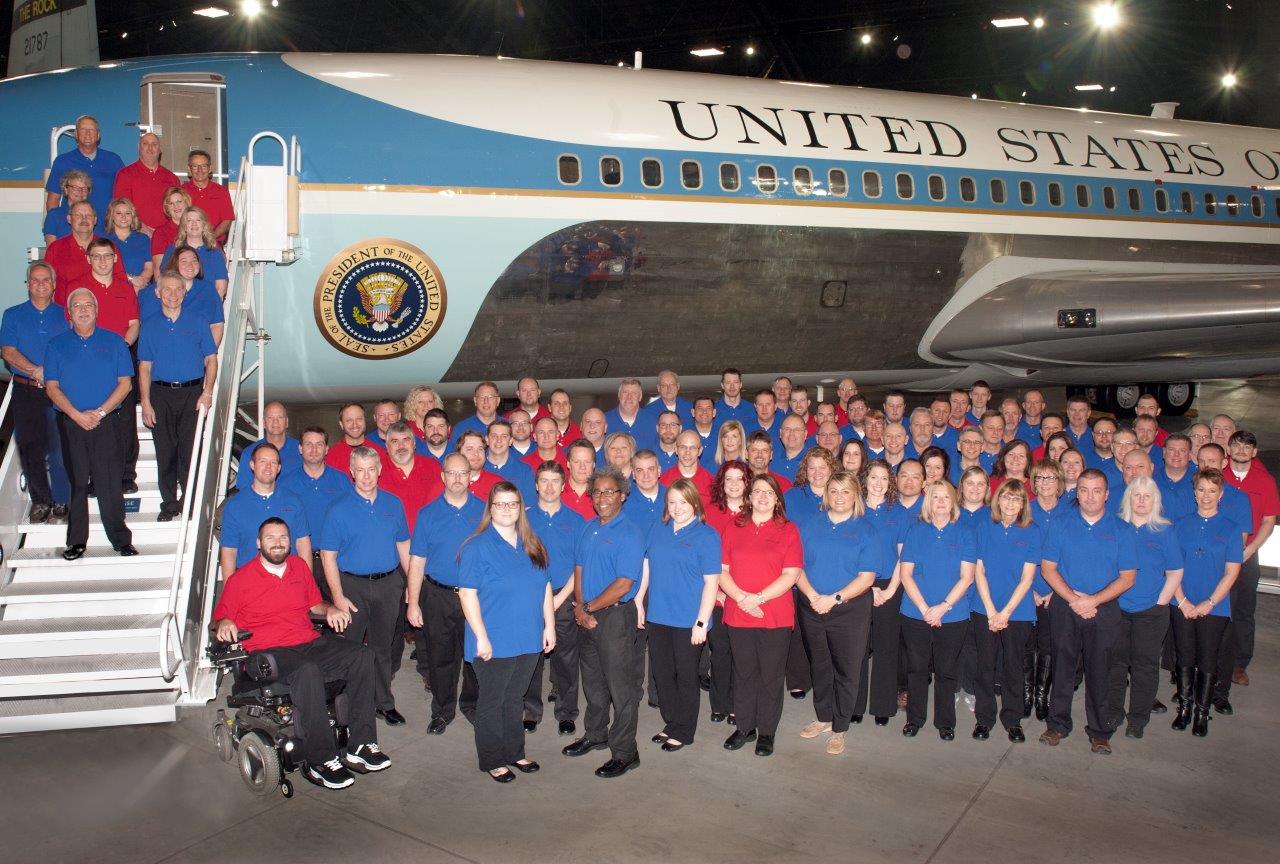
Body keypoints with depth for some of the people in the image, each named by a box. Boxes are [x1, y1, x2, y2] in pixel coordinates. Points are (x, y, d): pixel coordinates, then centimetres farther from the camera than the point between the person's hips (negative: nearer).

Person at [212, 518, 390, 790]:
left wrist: (330, 610, 8)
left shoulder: (299, 566, 17)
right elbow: (219, 619, 8)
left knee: (362, 655, -20)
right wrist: (223, 624, -15)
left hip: (310, 643, 5)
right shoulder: (240, 579, 4)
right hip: (269, 653, -5)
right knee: (308, 672, -38)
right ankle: (320, 761, -31)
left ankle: (359, 746, -19)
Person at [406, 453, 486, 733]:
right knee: (440, 657, 9)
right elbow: (417, 561, 1)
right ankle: (443, 710, 26)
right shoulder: (428, 514, 1)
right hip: (438, 595, 0)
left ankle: (472, 705, 30)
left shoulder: (484, 511, 0)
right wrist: (413, 603, -4)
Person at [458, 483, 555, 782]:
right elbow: (467, 593, -14)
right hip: (494, 643, -5)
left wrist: (549, 625, 8)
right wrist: (481, 637, -18)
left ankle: (515, 752, 31)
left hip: (528, 641, 5)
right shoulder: (477, 547, -11)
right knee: (491, 702, 7)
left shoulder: (532, 546, 7)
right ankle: (493, 761, 20)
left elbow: (545, 587, 12)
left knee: (515, 699, 18)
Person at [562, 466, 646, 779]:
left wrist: (589, 608, -10)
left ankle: (625, 753, 9)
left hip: (615, 616, -7)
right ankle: (595, 735, 36)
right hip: (587, 616, 7)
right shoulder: (589, 528, 9)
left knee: (620, 686, 0)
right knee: (592, 680, 19)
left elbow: (624, 585, -18)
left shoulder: (630, 533, -14)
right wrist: (579, 607, -5)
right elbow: (579, 569, 11)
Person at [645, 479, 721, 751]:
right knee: (662, 673, 13)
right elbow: (646, 568, 13)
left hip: (688, 620, -5)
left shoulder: (706, 535, -9)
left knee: (686, 675, 6)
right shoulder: (659, 531, 7)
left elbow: (711, 582, -11)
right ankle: (671, 723, 29)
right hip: (658, 617, 5)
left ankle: (684, 731, 20)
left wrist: (702, 622, -15)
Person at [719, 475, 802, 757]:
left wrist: (759, 598, -15)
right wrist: (741, 597, -13)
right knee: (743, 673, 11)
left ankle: (767, 732, 18)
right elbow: (722, 570, 4)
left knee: (771, 675, 5)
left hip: (776, 615, -2)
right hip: (738, 614, 2)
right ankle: (745, 728, 25)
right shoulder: (734, 528, 9)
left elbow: (791, 574, -7)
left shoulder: (788, 530, 2)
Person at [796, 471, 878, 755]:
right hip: (812, 609, 3)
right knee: (819, 666, 15)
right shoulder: (810, 525, 4)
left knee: (847, 670, 4)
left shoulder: (865, 530, -3)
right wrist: (812, 596, -16)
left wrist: (834, 598, -19)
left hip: (849, 611, -3)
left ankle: (839, 729, 17)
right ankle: (824, 718, 32)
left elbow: (867, 577, -10)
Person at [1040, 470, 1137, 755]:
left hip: (1104, 611, -1)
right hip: (1065, 608, 1)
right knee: (1062, 667, 7)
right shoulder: (1060, 525, 2)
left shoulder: (1121, 531, 0)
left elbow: (1127, 577, -3)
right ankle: (1058, 724, 21)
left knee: (1099, 672, 5)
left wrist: (1093, 600, -13)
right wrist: (1073, 599, -13)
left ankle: (1100, 732, 18)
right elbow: (1048, 568, -1)